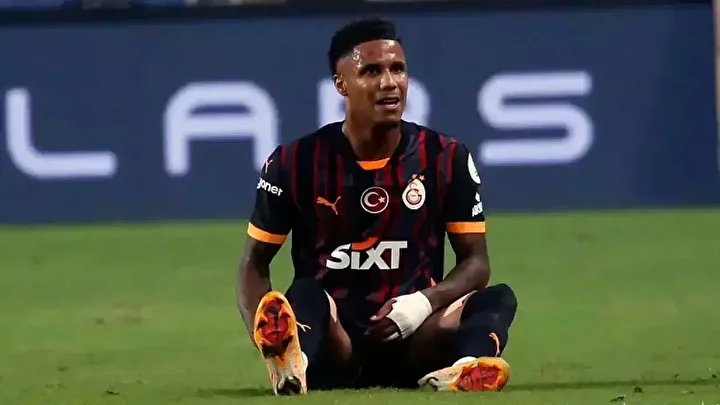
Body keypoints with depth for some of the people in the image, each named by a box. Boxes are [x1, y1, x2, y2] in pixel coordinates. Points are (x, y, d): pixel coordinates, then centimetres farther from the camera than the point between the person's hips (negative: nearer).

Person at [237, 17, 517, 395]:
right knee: (306, 294, -33)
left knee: (498, 298, -23)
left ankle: (463, 370, -59)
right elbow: (255, 263, 6)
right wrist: (265, 334, -16)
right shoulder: (295, 163, 0)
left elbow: (475, 262, 6)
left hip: (411, 349, 2)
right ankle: (292, 366, -70)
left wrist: (425, 303, -17)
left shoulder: (447, 159, 4)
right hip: (332, 353, -2)